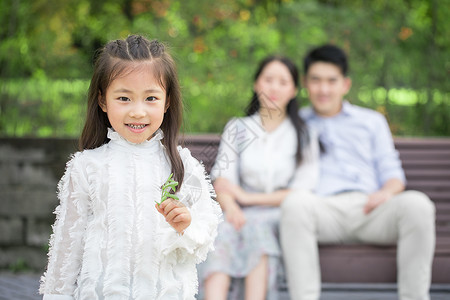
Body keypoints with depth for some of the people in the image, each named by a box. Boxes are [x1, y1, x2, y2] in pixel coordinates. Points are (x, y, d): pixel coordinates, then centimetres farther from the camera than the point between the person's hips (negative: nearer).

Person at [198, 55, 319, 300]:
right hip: (242, 215, 1)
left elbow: (302, 192, 2)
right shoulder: (237, 128, 17)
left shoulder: (304, 136, 13)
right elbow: (222, 180, 4)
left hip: (280, 217, -1)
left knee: (256, 227, -35)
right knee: (223, 231, -33)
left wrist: (248, 197, -5)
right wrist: (231, 208, -19)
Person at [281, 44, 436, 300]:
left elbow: (393, 173, 21)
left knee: (417, 204, -32)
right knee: (296, 202, -38)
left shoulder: (372, 121, 29)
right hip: (324, 209, -1)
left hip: (369, 211, 2)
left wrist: (387, 191, -4)